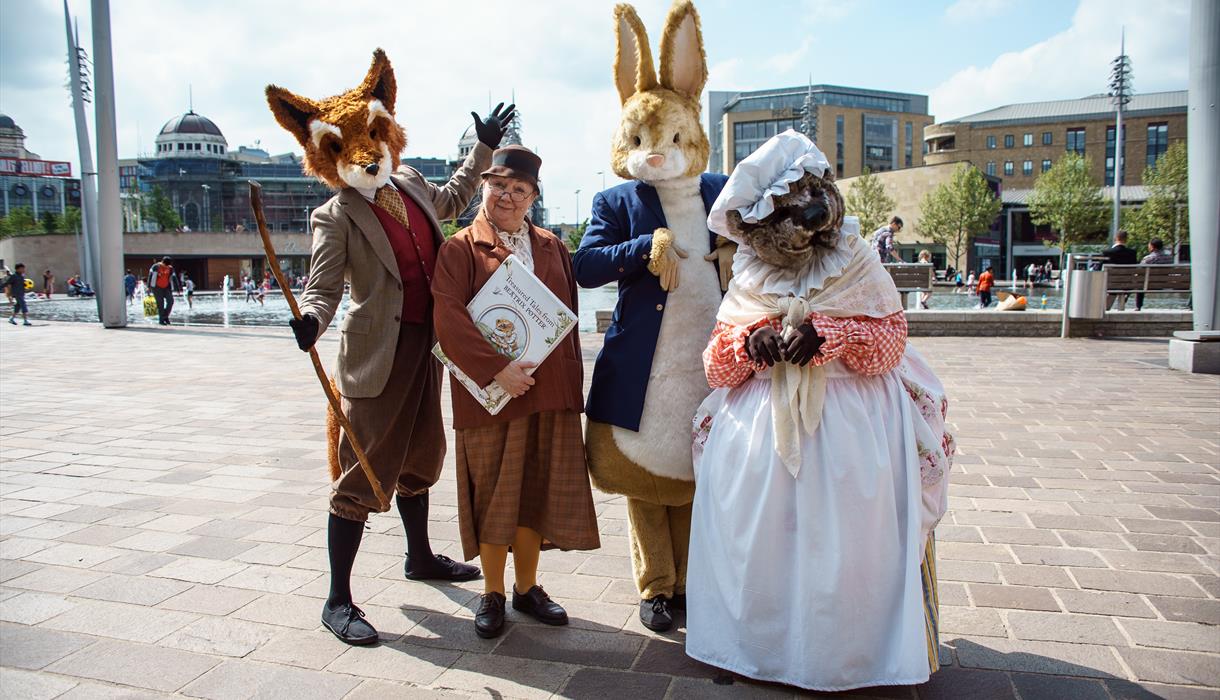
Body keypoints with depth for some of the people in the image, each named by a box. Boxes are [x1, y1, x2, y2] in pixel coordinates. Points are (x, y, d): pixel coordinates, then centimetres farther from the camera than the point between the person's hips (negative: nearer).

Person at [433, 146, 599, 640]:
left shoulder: (552, 248, 12)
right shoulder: (460, 249, -3)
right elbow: (448, 319, -15)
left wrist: (572, 388, 8)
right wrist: (496, 368, -22)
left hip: (548, 394, 4)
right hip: (488, 392, -4)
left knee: (535, 490, 12)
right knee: (492, 493, 6)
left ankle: (528, 588, 28)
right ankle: (493, 594, 23)